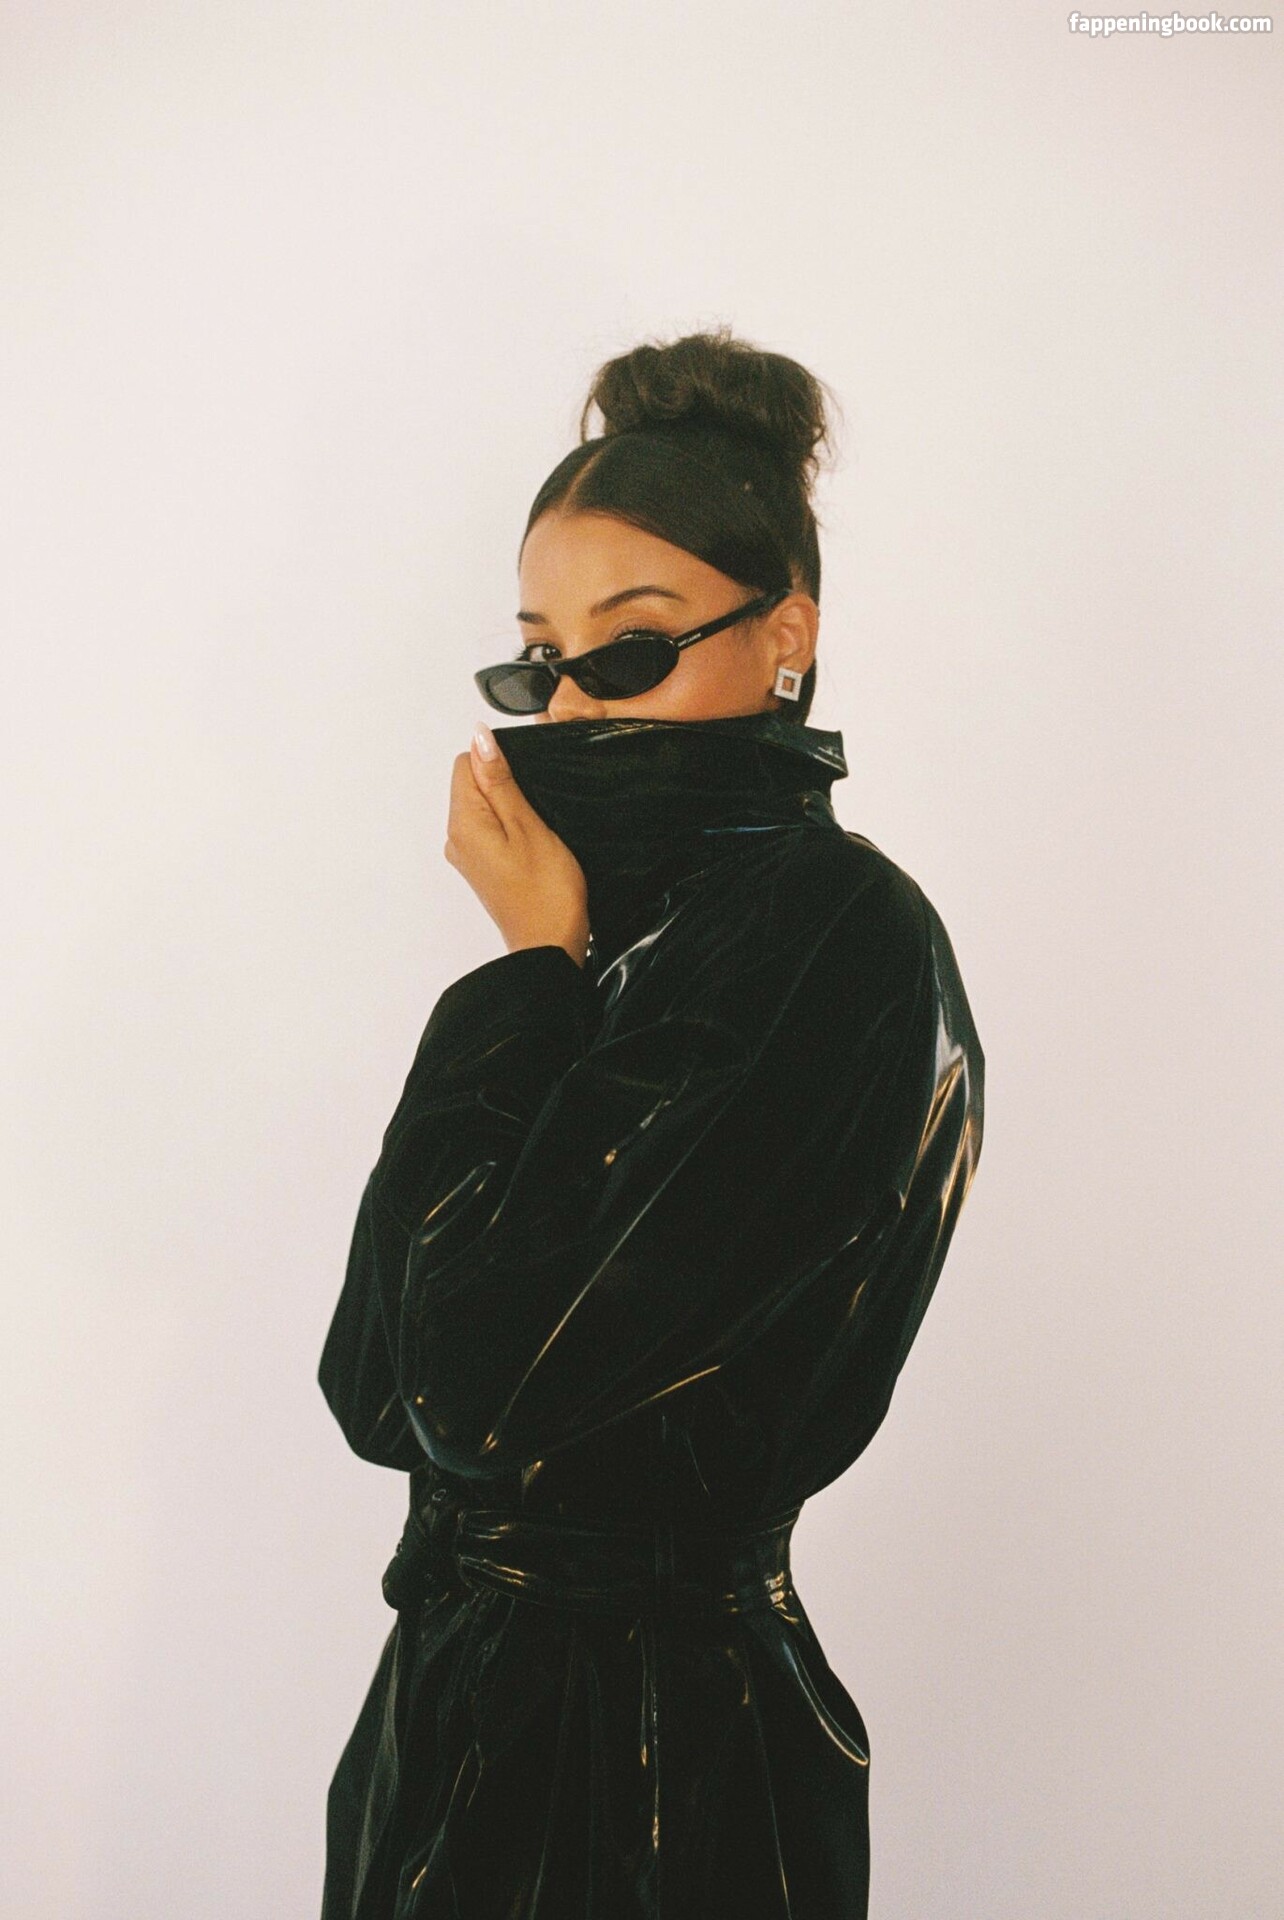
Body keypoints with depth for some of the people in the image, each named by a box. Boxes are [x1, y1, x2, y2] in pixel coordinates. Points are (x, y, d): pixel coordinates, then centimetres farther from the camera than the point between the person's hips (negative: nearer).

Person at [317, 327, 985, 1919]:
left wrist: (528, 970, -15)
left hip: (644, 1773, -8)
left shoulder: (830, 935, -19)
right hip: (475, 1687, 8)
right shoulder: (641, 924, 6)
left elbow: (483, 1396, -25)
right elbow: (375, 1393, 4)